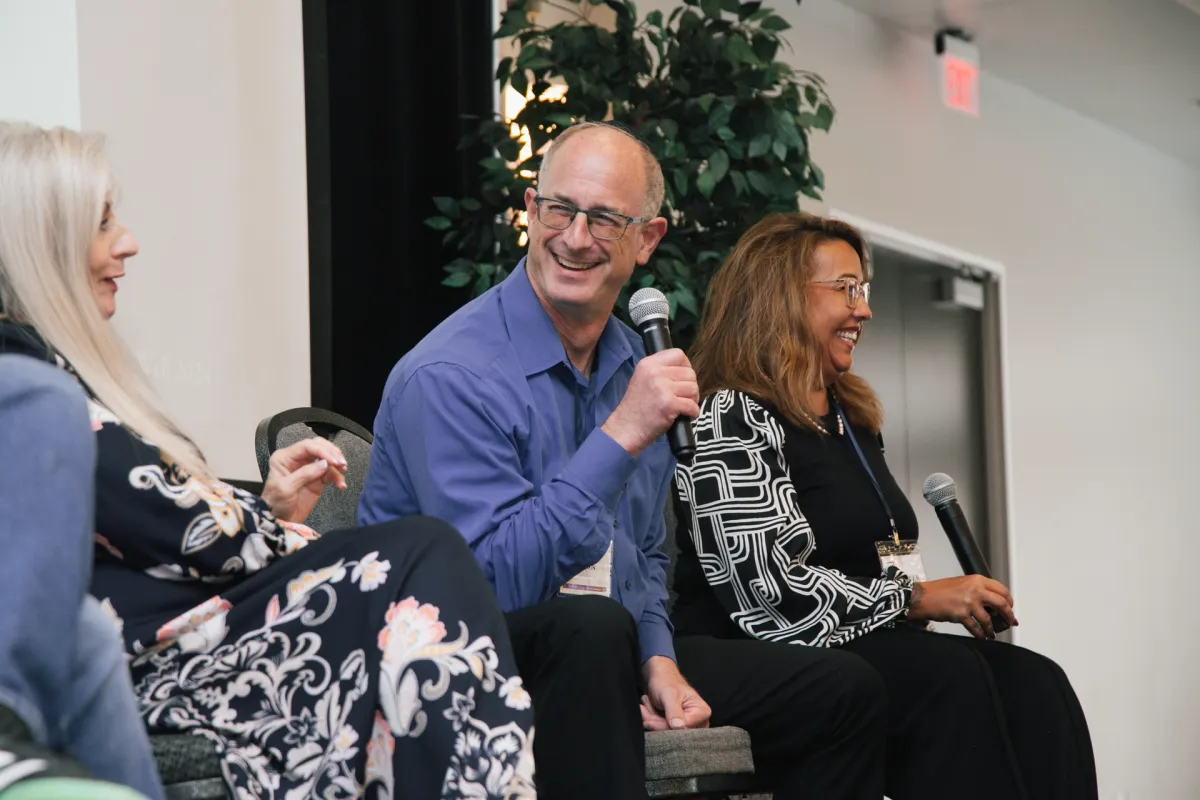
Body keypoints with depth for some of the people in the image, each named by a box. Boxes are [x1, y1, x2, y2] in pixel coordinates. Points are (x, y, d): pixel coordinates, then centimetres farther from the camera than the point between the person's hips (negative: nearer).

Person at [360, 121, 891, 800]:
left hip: (604, 653, 8)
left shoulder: (635, 367, 8)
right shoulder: (449, 379, -19)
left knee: (848, 692, 1)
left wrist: (658, 660, 0)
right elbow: (501, 579, -27)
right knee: (592, 627, -40)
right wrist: (621, 436, -29)